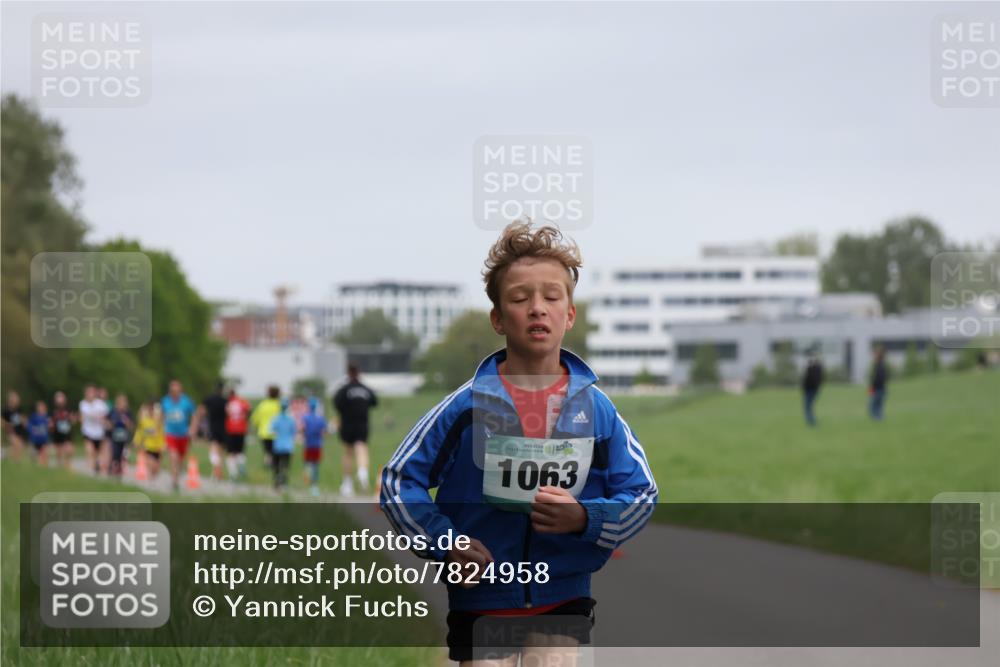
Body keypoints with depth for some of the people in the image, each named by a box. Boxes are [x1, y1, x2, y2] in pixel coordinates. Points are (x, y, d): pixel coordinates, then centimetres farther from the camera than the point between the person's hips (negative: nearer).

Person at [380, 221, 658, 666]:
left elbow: (641, 495, 3)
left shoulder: (595, 408, -2)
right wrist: (443, 544, -13)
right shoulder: (468, 405, -5)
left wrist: (585, 518, -17)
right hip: (480, 605, 0)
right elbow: (399, 480, 1)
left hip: (563, 606, 0)